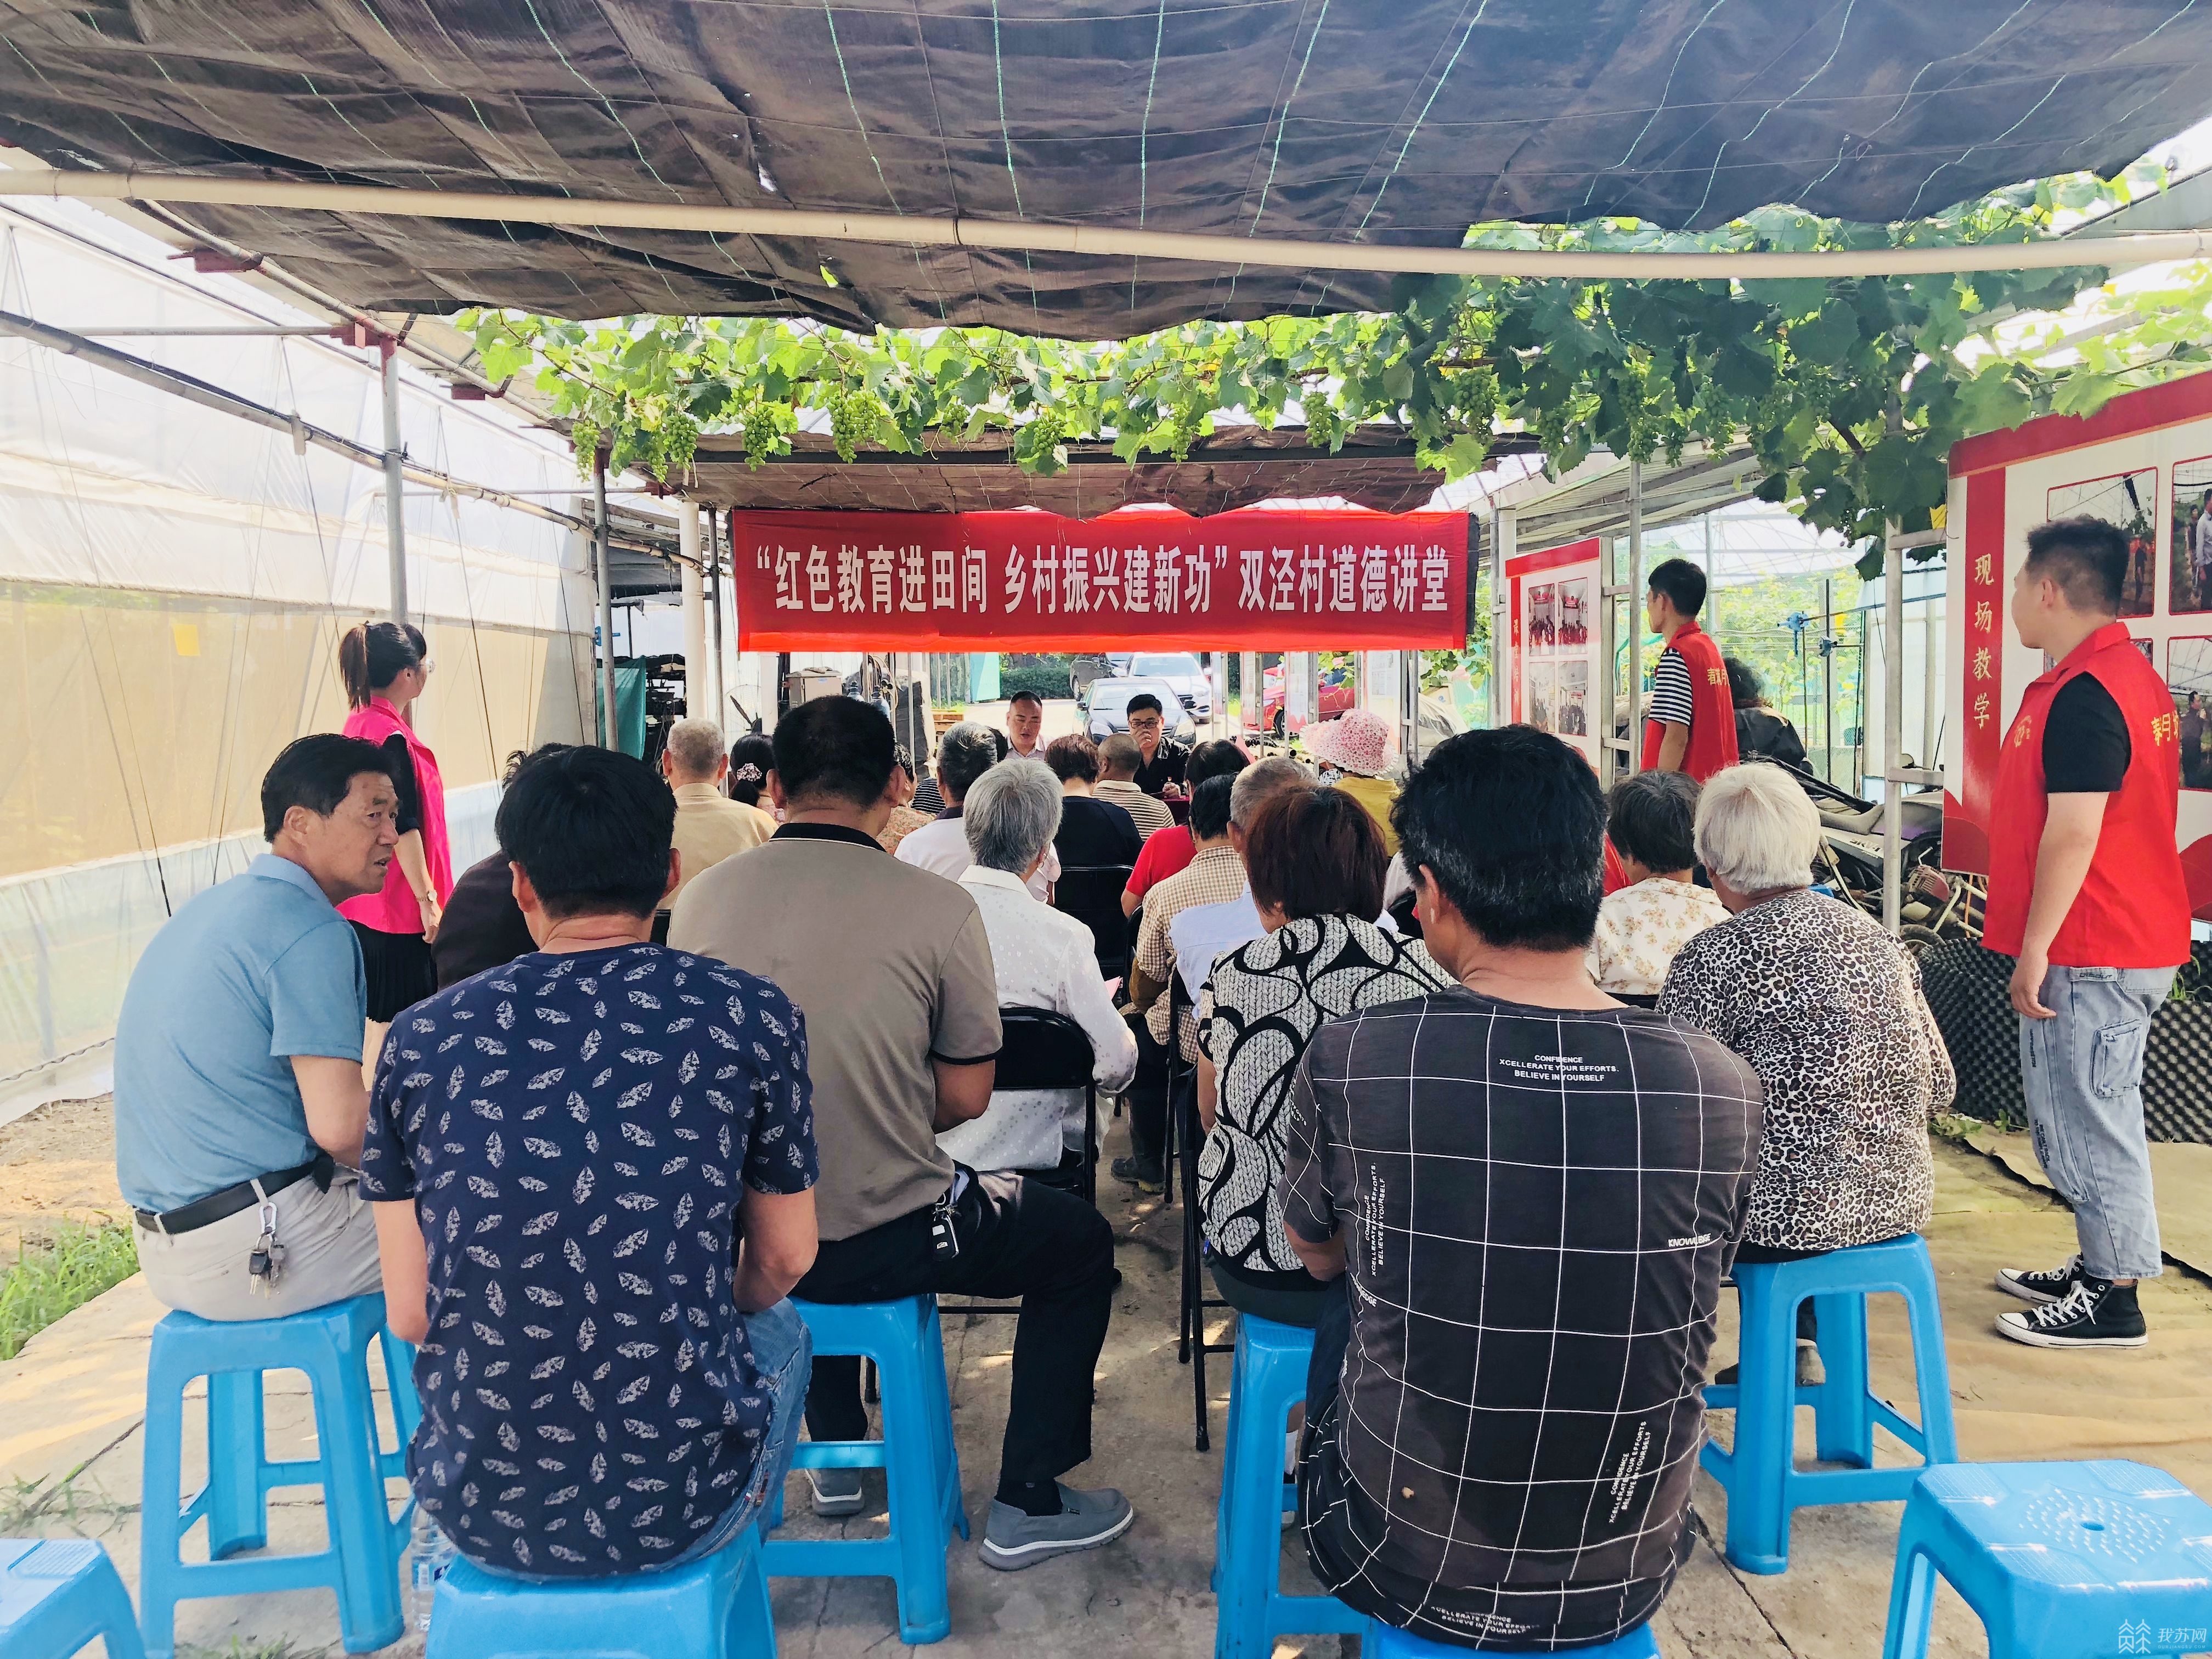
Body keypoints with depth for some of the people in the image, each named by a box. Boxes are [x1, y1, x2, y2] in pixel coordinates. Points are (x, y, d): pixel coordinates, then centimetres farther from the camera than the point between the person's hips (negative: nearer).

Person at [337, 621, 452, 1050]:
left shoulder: (361, 722, 8)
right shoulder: (391, 735, -20)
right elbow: (403, 825, -22)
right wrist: (428, 898, -19)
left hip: (364, 899, 10)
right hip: (397, 903, -10)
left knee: (374, 1016, 18)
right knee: (390, 1020, -1)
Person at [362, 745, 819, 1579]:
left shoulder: (422, 1038, -6)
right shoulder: (750, 1016, -10)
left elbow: (410, 1314, 0)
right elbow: (783, 1262, 1)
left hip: (481, 1517, 2)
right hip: (680, 1509, -2)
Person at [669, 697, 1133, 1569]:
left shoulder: (701, 895, -3)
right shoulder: (939, 906, -15)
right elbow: (966, 1097, -8)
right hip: (879, 1242, -5)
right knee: (1080, 1242, 19)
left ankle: (836, 1458, 48)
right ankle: (1028, 1504, 23)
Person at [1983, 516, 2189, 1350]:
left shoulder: (2083, 694, -20)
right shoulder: (2132, 675, 15)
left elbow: (2073, 834, -24)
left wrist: (2035, 950, -19)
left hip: (2090, 953, -11)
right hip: (2133, 941, 11)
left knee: (2088, 1121, -2)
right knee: (2077, 1115, 19)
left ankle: (2113, 1302, 8)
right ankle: (2098, 1267, 30)